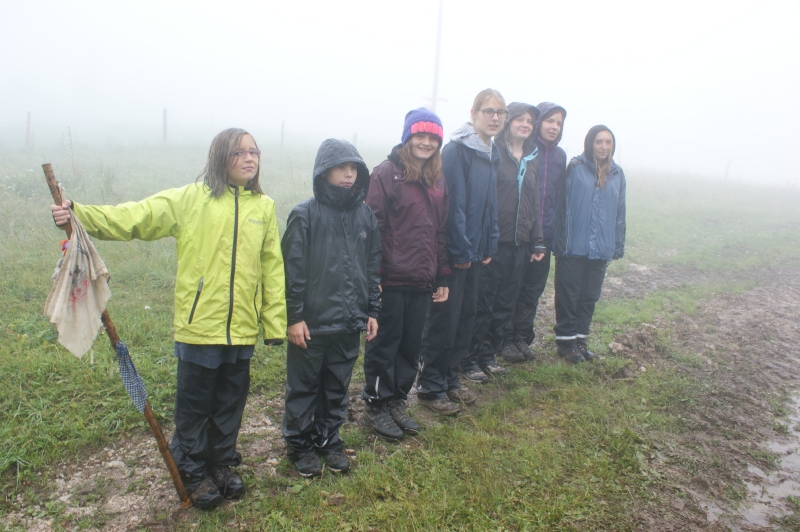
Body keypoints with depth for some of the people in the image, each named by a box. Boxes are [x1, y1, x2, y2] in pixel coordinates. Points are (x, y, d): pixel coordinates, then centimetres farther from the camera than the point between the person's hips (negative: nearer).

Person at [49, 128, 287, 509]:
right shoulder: (189, 199, -2)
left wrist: (275, 322, 5)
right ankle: (193, 472, 31)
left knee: (231, 402, 16)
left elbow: (272, 268, 5)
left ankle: (222, 464, 37)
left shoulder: (264, 207, 5)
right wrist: (80, 215, -23)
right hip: (199, 324, -2)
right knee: (194, 403, 10)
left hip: (242, 328, 2)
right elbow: (134, 217, -8)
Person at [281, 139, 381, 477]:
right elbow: (292, 270, -9)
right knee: (304, 386, 11)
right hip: (312, 322, -4)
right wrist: (294, 316, -11)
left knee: (337, 386, 16)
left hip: (349, 322, 4)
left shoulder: (365, 215, 6)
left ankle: (329, 439, 34)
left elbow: (373, 267, 11)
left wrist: (372, 311, 9)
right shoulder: (305, 215, -8)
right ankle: (299, 443, 28)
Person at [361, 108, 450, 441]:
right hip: (391, 280, -6)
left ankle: (397, 402, 29)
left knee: (411, 346, 13)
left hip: (422, 282, 6)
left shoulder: (438, 181, 13)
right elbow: (373, 227, -12)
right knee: (385, 344, 6)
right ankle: (376, 405, 21)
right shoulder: (386, 174, -7)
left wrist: (442, 277, 14)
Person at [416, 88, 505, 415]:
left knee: (465, 318, 15)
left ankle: (450, 379, 28)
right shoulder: (457, 149, -13)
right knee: (444, 320, 0)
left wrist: (489, 247, 8)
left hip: (475, 251, 8)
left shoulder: (492, 155, 12)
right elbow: (454, 203, -18)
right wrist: (460, 250, -18)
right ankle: (430, 387, 13)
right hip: (454, 251, -8)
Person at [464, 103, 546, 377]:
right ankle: (470, 359, 10)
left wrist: (537, 241, 14)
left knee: (506, 303, 11)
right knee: (483, 302, -2)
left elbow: (535, 204, 18)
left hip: (520, 243, 7)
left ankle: (489, 355, 23)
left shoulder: (533, 159, 15)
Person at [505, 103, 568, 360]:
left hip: (544, 235, 5)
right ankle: (507, 338, 13)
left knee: (533, 289, 11)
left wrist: (556, 233, 10)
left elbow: (560, 196, 15)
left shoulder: (560, 156, 11)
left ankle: (522, 337, 23)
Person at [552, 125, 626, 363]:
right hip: (574, 246, -4)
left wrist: (618, 245, 10)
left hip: (601, 248, 5)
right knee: (568, 295, 4)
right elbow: (562, 206, -8)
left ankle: (581, 339, 25)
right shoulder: (575, 168, -6)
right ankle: (566, 340, 15)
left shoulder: (617, 174, 8)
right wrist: (561, 241, -12)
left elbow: (619, 213, 12)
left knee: (590, 297, 13)